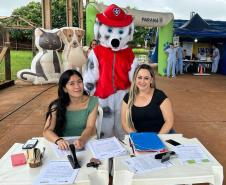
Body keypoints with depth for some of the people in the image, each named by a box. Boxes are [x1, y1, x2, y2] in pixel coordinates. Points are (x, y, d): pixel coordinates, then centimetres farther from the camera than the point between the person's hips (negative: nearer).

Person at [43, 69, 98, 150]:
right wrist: (58, 140, -30)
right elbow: (47, 130, -10)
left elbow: (90, 127, -11)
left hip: (86, 143, 0)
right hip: (65, 145, 0)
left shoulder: (92, 101, -6)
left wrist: (82, 140, -32)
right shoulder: (57, 106, -7)